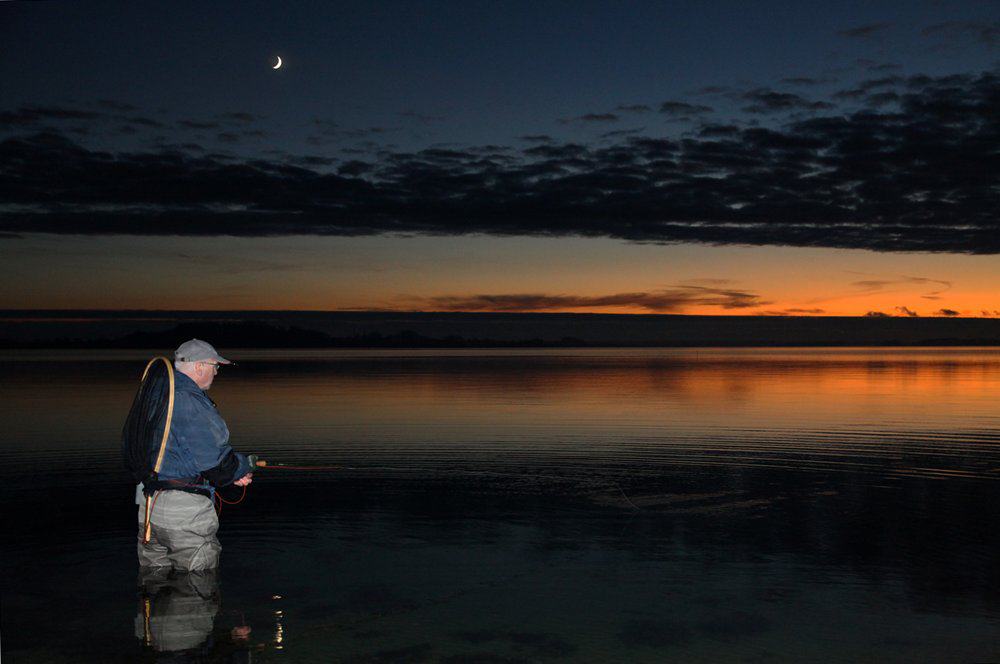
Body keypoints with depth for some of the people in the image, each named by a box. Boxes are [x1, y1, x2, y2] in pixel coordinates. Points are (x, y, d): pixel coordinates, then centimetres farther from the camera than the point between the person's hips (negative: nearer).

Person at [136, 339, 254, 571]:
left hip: (147, 504, 9)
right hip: (185, 509, -9)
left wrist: (231, 473, 12)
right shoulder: (191, 402, -17)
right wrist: (245, 465, 1)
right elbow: (212, 460, -19)